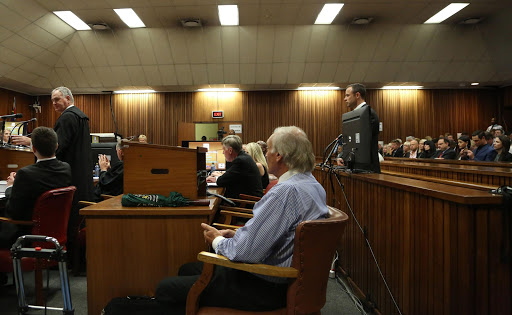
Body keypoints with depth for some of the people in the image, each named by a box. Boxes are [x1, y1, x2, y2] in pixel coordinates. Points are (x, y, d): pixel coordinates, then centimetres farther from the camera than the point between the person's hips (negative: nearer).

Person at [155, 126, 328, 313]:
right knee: (187, 269, 20)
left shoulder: (287, 191, -27)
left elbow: (248, 251, -28)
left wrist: (218, 240, -7)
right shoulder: (313, 185, 7)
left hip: (266, 287, -10)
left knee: (165, 289, -4)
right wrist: (236, 235, 6)